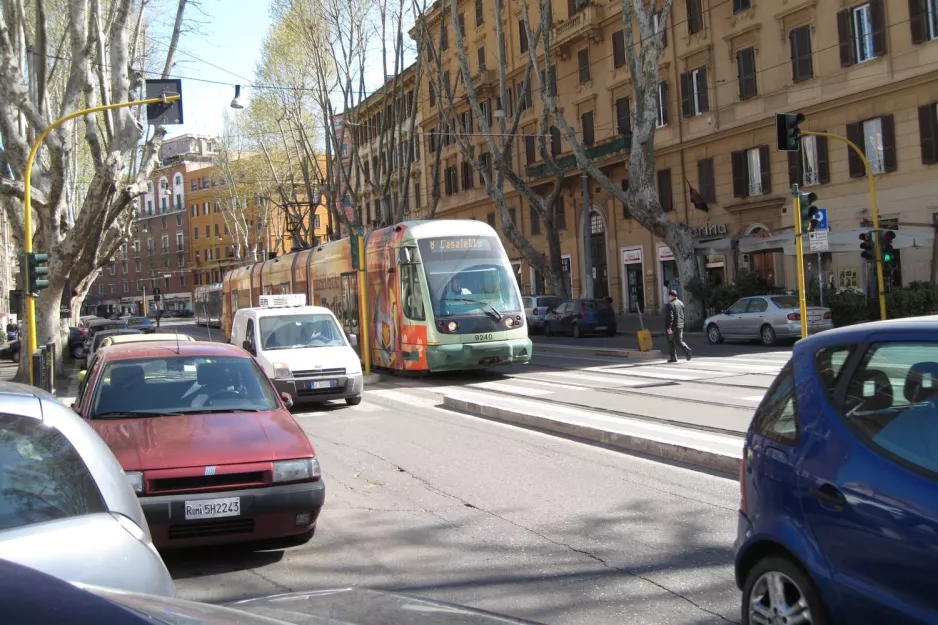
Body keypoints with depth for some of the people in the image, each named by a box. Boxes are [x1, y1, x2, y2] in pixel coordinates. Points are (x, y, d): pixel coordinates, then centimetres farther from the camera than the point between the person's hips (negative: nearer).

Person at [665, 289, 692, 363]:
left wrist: (669, 327, -21)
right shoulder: (681, 303, 10)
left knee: (671, 341, 6)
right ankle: (687, 350, -14)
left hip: (673, 326, -7)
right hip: (680, 325, 7)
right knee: (679, 340, 12)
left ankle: (673, 357, 6)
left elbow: (670, 317, -21)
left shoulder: (670, 304, -15)